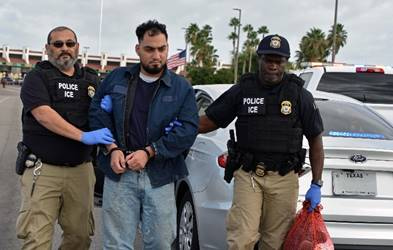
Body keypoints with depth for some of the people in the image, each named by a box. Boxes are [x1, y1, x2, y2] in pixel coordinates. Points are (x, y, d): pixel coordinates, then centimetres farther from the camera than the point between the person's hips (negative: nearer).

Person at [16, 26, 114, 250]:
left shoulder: (91, 79, 14)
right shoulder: (37, 77, 1)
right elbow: (43, 114, -15)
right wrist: (83, 136, -24)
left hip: (81, 169, 4)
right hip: (43, 169, -4)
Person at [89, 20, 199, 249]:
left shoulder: (182, 88, 4)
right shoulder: (117, 78, 9)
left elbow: (188, 129, -6)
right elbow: (97, 113, 7)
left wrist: (149, 152, -13)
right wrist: (112, 149, -8)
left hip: (159, 176, 0)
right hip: (119, 172, 1)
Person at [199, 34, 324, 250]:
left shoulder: (300, 95, 2)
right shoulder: (242, 90, 4)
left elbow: (315, 139, 6)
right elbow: (210, 120, 8)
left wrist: (316, 184, 2)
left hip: (283, 178, 0)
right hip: (248, 175, 0)